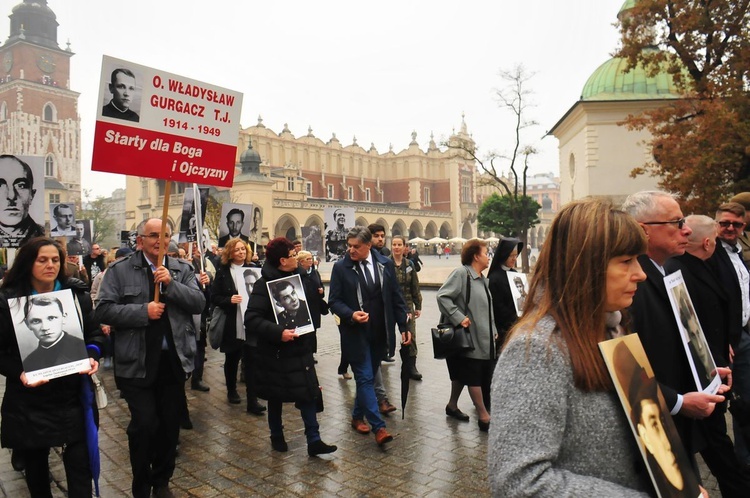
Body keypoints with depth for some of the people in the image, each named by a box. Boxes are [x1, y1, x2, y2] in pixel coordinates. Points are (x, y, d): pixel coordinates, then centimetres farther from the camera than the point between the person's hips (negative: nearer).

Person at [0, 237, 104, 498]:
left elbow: (94, 334, 7)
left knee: (80, 460, -1)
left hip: (72, 394, 1)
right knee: (35, 462, 17)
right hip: (29, 400, 0)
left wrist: (92, 356, -13)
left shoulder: (77, 294, 2)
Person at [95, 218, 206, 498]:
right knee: (144, 424, -3)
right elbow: (104, 310, -8)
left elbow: (199, 303, -5)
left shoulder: (182, 270, 6)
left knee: (170, 425, 13)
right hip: (137, 363, -3)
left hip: (174, 360, 3)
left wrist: (171, 284, -17)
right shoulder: (120, 270, -1)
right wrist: (143, 311, -17)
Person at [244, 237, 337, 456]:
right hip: (275, 352, -5)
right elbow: (251, 319, -24)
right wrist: (278, 332, -33)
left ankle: (314, 441, 10)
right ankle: (277, 437, 32)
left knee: (308, 394, 3)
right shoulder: (264, 284, -16)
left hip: (300, 348, 6)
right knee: (276, 398, 12)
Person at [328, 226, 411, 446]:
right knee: (365, 378, -4)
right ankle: (379, 427, 2)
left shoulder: (385, 264, 2)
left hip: (380, 333, 3)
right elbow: (333, 300, -3)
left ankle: (357, 416, 32)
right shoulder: (341, 267, -5)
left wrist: (404, 326, 2)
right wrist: (351, 314, -21)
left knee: (367, 377, 14)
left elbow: (396, 297, 5)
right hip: (355, 333, -3)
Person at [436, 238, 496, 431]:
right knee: (473, 376, -1)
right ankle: (483, 416, 7)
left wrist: (493, 330, 14)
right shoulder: (461, 273, -14)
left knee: (463, 375, 18)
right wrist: (459, 318, -24)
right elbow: (443, 296, -21)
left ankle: (452, 406, 31)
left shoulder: (483, 279, 14)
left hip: (483, 337, 9)